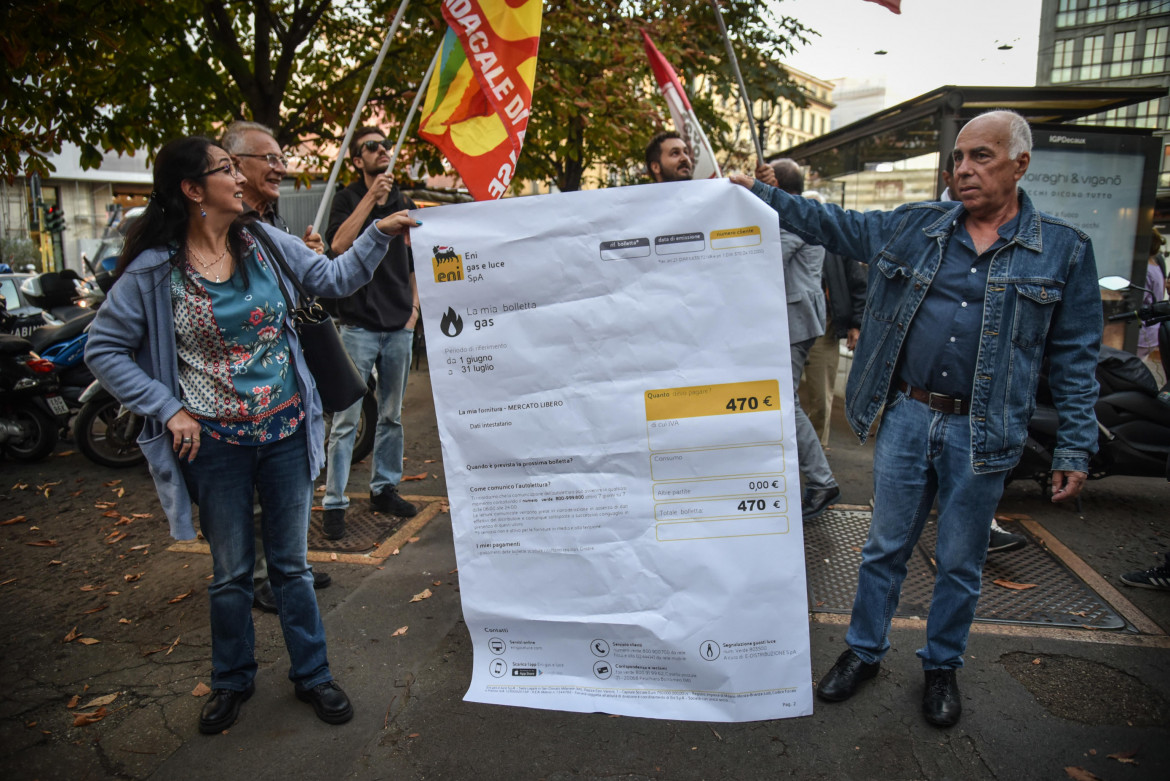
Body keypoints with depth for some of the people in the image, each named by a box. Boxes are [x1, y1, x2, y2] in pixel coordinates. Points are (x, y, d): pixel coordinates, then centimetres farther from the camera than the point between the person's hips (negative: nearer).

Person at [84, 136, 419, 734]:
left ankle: (311, 674, 31)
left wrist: (380, 232, -4)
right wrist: (167, 408, -10)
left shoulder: (265, 243, 1)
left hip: (286, 432, 2)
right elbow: (103, 349, -3)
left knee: (291, 564, 14)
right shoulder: (154, 270, -8)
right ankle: (232, 680, 37)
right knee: (231, 573, 14)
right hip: (217, 443, -2)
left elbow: (334, 280, 6)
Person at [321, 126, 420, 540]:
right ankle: (334, 503, 3)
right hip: (358, 324, -5)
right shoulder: (349, 198, 2)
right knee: (346, 419, -4)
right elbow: (338, 244, -17)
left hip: (399, 325, 5)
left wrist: (414, 305, 10)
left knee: (391, 415, 12)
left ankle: (384, 488, 25)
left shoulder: (404, 203, 15)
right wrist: (370, 198, -18)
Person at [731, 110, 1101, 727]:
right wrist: (761, 194, -2)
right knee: (885, 546, 13)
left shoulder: (1064, 251, 0)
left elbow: (1075, 358, 1)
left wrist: (1075, 447, -2)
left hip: (982, 436, -1)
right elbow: (833, 224, 8)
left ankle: (942, 666, 35)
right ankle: (864, 650, 32)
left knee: (960, 563, 13)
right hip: (906, 417, 1)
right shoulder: (914, 225, 4)